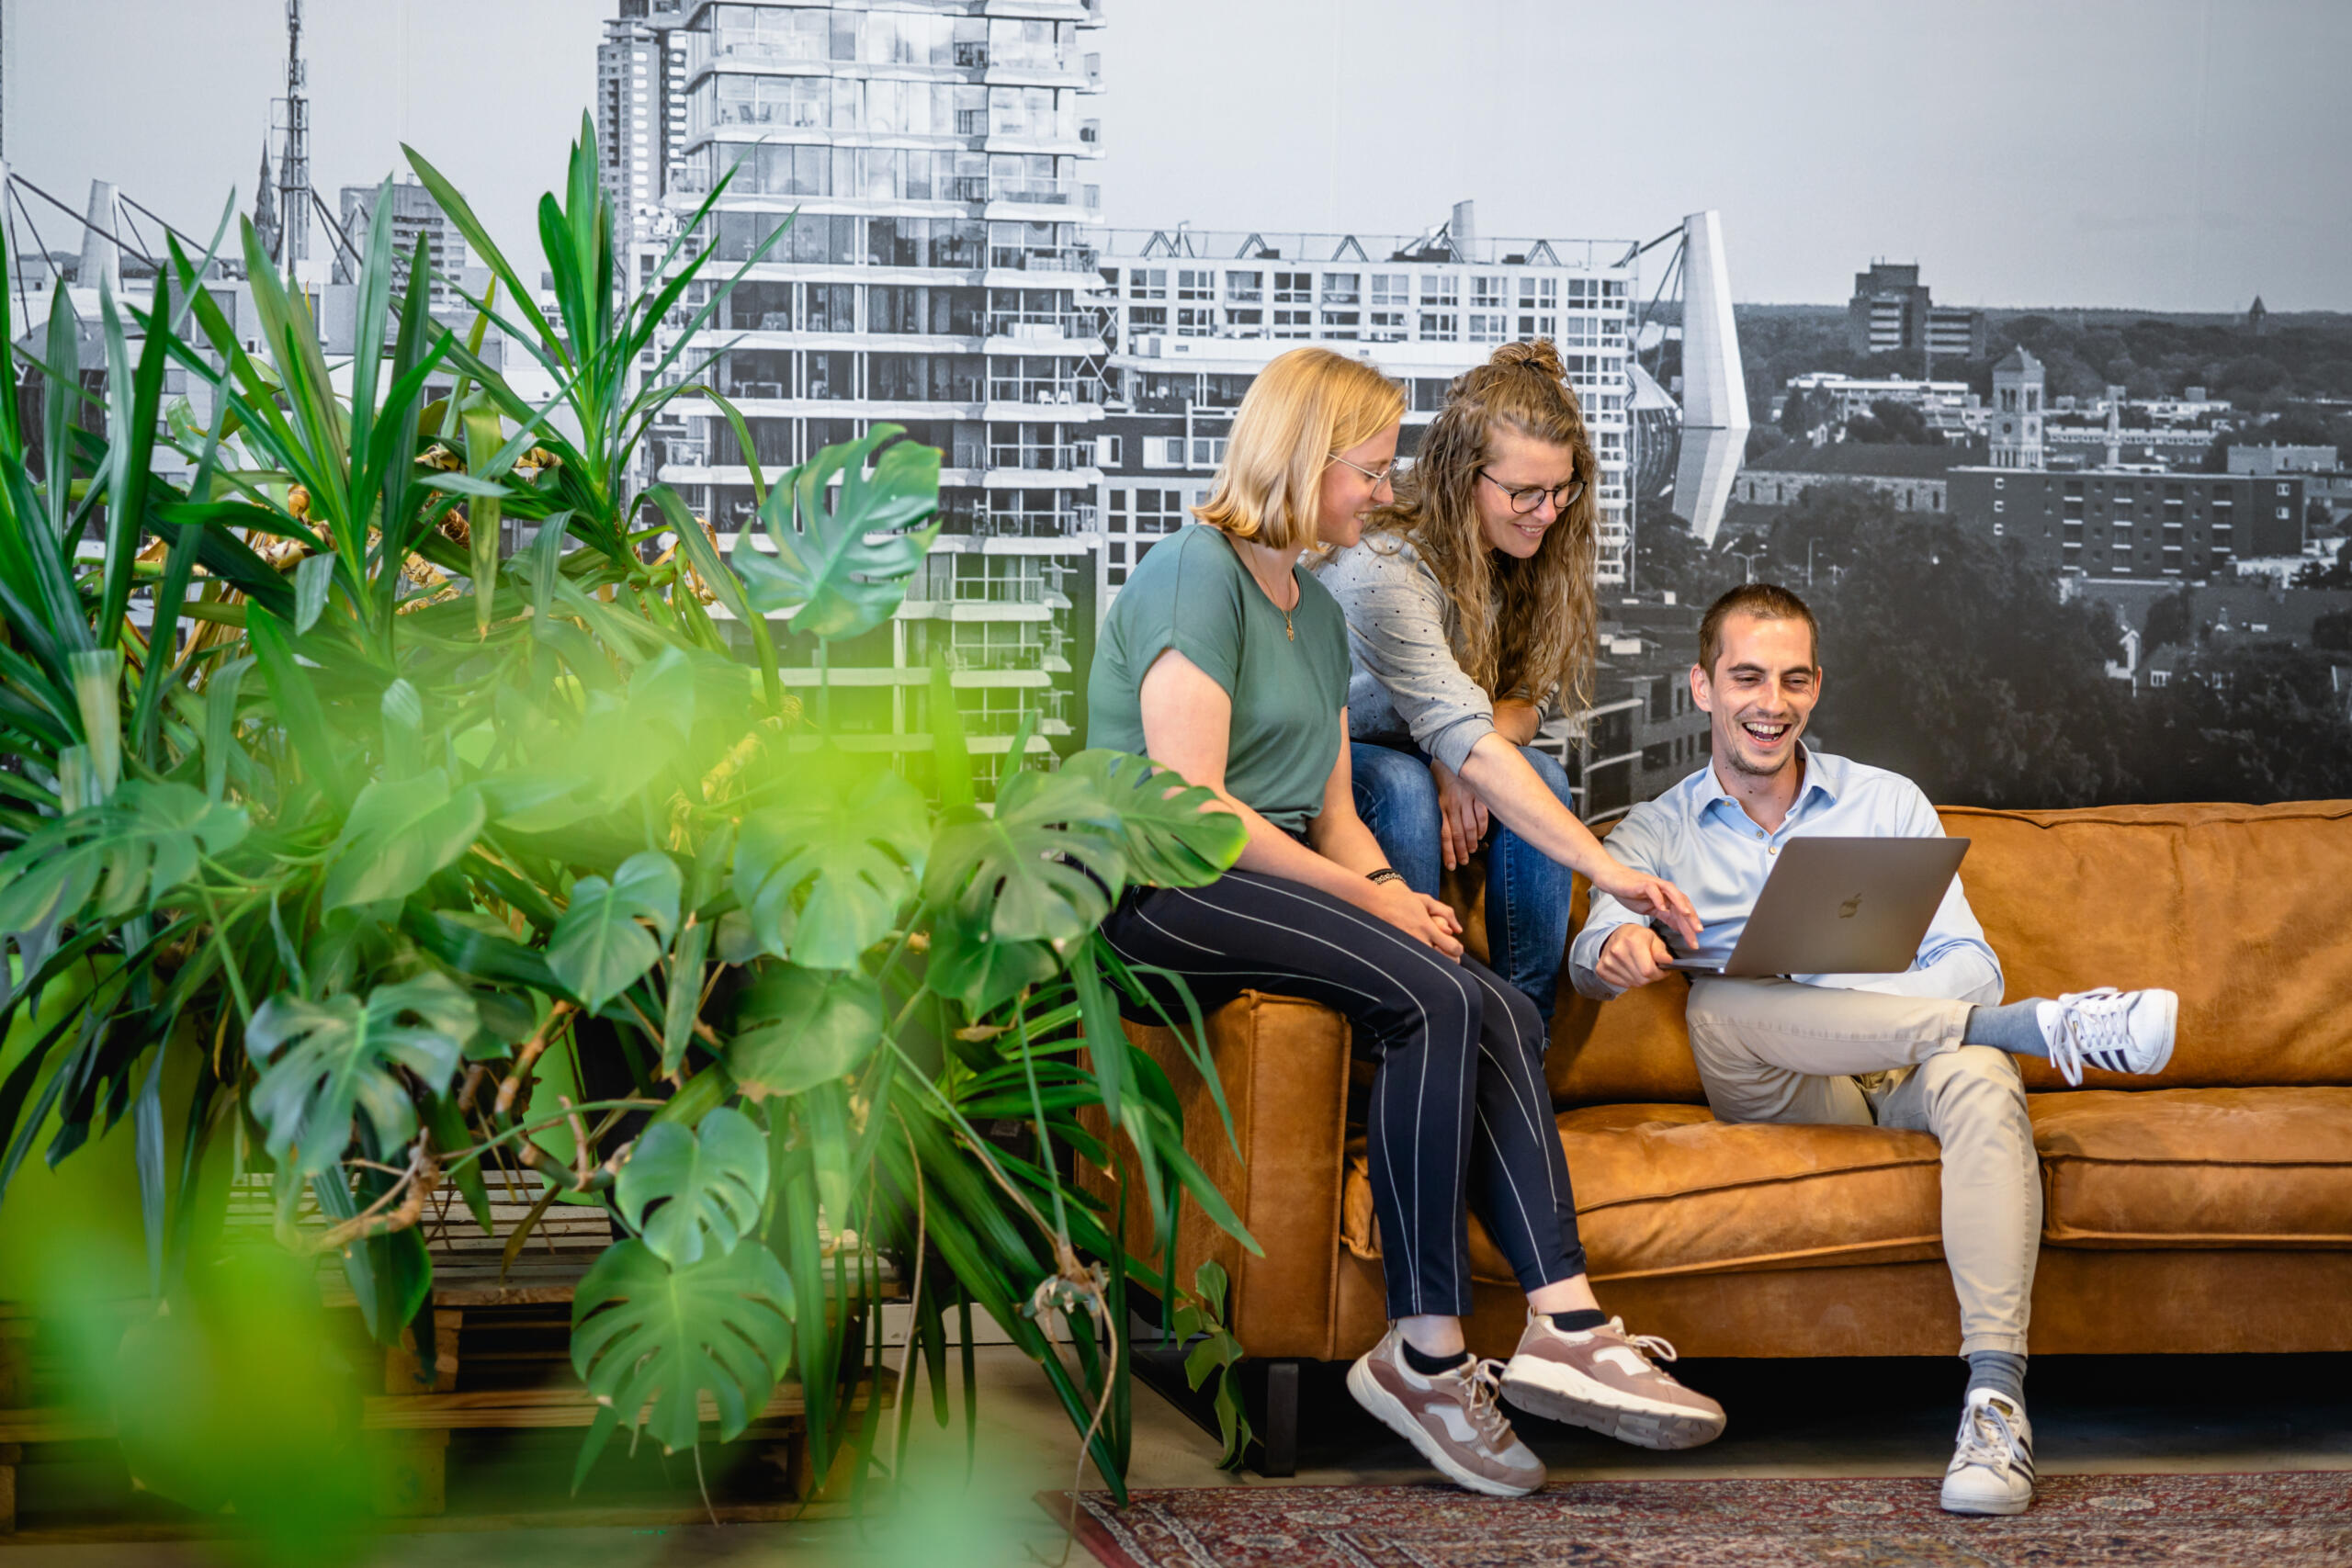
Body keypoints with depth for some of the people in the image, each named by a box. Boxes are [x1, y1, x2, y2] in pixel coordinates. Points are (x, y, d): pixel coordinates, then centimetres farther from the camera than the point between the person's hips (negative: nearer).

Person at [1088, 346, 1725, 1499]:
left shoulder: (1316, 609, 22)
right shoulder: (1195, 572, -7)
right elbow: (1190, 804, -16)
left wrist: (1388, 891, -5)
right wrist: (1370, 897, -13)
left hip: (1276, 880, 8)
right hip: (1162, 889, -8)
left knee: (1500, 1015, -15)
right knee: (1439, 1002, -27)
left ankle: (1564, 1325, -23)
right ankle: (1424, 1353, -24)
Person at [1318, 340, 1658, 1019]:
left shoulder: (1522, 553, -8)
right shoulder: (1383, 568, -33)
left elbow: (1530, 698, -5)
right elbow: (1465, 739, -41)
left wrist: (1465, 744, -30)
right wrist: (1605, 867, -47)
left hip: (1409, 759, 6)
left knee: (1539, 776, -21)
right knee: (1404, 784, -36)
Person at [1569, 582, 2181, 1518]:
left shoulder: (1890, 804, 18)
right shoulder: (1656, 833, 15)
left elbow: (1968, 963, 7)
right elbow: (1594, 955, -4)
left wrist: (1887, 1010, -16)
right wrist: (1617, 949, -31)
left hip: (1905, 1074, 1)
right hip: (1774, 1093, 0)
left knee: (1978, 1073, -36)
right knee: (1717, 1004, -34)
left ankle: (1995, 1394, -47)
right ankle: (2040, 1023, -34)